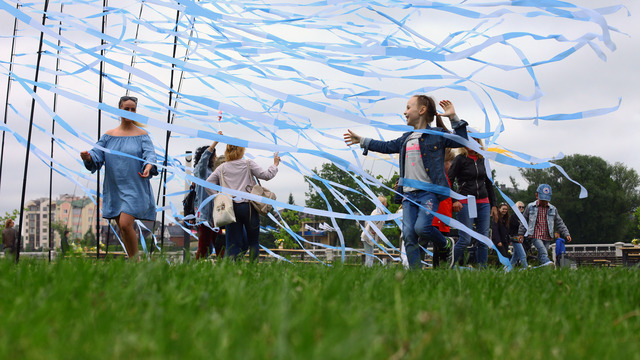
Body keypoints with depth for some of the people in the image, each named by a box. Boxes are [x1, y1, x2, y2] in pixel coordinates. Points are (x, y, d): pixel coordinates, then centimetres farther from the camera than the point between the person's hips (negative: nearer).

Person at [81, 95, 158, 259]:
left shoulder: (142, 135, 3)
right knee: (122, 227, 9)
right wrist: (88, 157, -21)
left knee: (125, 224, -17)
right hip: (114, 189, 4)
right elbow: (97, 155, 3)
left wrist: (149, 166, -33)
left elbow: (150, 154, -10)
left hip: (135, 188, -4)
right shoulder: (109, 135, 10)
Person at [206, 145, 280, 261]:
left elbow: (208, 183, 5)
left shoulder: (222, 168, 9)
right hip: (248, 206, -3)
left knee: (233, 243, 5)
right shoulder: (248, 164, 2)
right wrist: (275, 164, 15)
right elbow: (266, 175, 0)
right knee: (253, 241, 9)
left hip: (230, 208, 3)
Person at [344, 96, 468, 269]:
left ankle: (446, 244, 9)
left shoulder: (437, 134, 1)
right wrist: (362, 141, 34)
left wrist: (453, 118, -10)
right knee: (408, 234, -5)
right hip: (409, 193, 6)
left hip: (429, 192, -6)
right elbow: (387, 146, 31)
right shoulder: (406, 138, 19)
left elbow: (461, 141, -4)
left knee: (421, 227, -22)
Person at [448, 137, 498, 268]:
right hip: (465, 203, -5)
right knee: (465, 239, -10)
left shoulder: (482, 160, 14)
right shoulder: (460, 159, -2)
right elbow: (449, 180, -6)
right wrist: (454, 200, -17)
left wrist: (493, 205, 16)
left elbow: (489, 184, 21)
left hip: (483, 203, 5)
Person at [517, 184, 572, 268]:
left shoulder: (553, 209, 14)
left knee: (541, 256, 0)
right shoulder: (530, 207, 9)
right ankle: (547, 262, -48)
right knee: (542, 251, -27)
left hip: (547, 237, 3)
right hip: (535, 236, -3)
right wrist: (521, 233, 16)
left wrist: (566, 233, 8)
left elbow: (559, 223, 17)